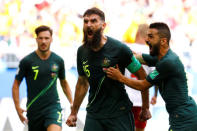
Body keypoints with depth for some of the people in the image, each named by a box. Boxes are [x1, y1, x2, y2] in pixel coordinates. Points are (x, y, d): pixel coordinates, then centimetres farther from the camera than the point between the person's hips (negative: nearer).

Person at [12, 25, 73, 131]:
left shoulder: (58, 61, 4)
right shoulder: (26, 61, -4)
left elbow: (64, 82, 18)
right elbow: (16, 84, 2)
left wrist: (72, 102, 9)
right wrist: (18, 107, -8)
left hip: (53, 106, 0)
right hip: (33, 109, 0)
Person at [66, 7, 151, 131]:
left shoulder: (119, 49, -11)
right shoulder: (82, 51, 4)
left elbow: (142, 76, -4)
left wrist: (146, 108, 0)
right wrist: (74, 113, 20)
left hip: (119, 114, -4)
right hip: (93, 115, 4)